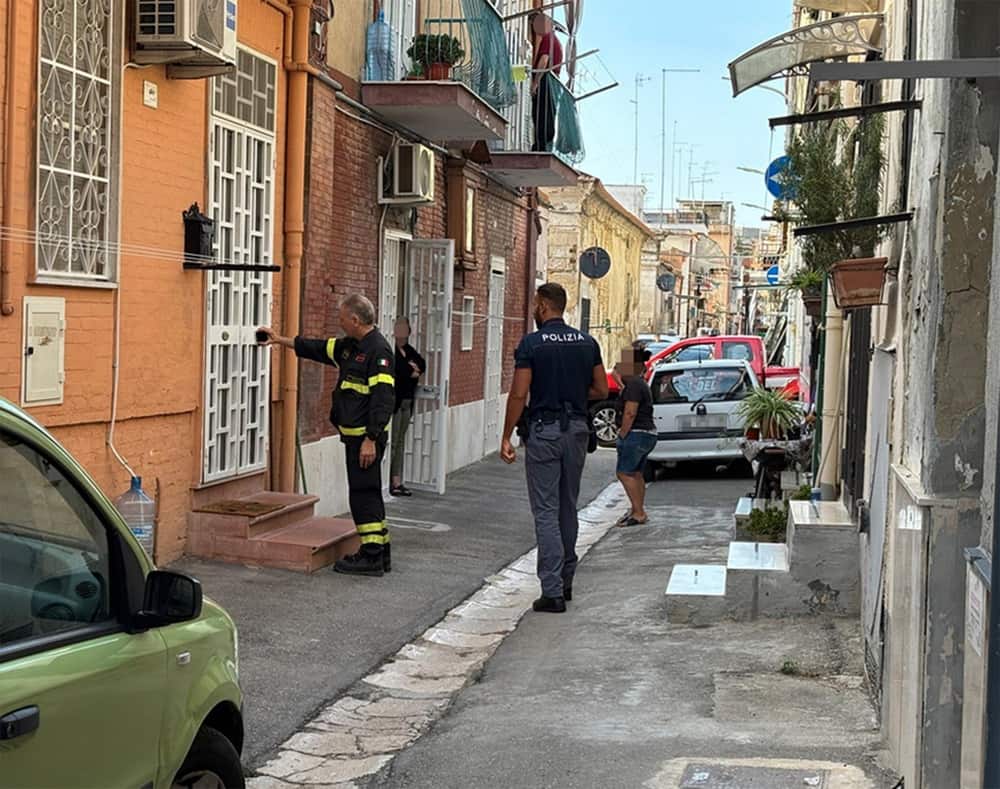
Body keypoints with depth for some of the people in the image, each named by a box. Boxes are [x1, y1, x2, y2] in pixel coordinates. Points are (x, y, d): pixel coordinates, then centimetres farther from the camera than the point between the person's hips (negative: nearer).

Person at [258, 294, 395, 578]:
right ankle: (379, 553, 20)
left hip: (366, 437, -10)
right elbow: (319, 348, 29)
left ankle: (371, 558, -4)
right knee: (366, 494, 13)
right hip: (354, 435, 10)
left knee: (364, 494, -7)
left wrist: (371, 439, -25)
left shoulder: (378, 350, -17)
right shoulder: (350, 346, 14)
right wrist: (281, 340, 33)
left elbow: (383, 398, -22)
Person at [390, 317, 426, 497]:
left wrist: (411, 367, -8)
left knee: (400, 442, 10)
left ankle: (397, 482, 14)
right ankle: (387, 483, -4)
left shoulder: (408, 349, 17)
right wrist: (412, 371, -3)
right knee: (392, 443, -7)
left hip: (407, 401, 9)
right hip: (393, 401, -9)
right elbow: (399, 368, -22)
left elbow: (422, 365, 11)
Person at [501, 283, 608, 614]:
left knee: (546, 511, -3)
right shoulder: (587, 343, 6)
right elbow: (601, 390, 8)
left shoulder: (531, 344, -9)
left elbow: (519, 394, -12)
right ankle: (565, 582, 26)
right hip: (577, 428, 5)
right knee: (568, 508, 17)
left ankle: (552, 591, -8)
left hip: (544, 431, -5)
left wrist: (507, 437, -6)